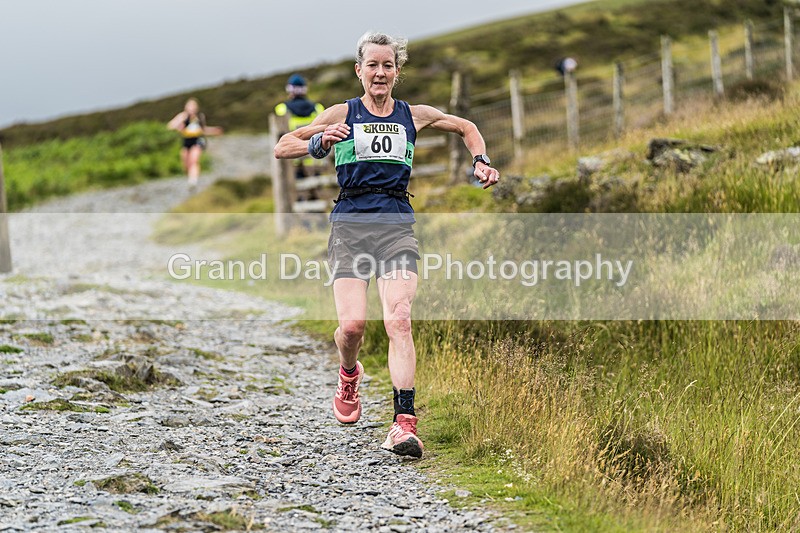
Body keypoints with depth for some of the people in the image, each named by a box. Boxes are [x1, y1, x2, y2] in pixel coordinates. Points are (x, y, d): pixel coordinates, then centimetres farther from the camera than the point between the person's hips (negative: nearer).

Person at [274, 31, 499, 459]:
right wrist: (319, 143, -13)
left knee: (398, 319, -19)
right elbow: (282, 148, 6)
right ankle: (348, 376, 24)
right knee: (352, 323, -13)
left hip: (396, 223, 1)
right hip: (350, 222, -1)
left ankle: (404, 424, -25)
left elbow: (466, 128, 31)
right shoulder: (342, 115, 8)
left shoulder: (413, 116, 13)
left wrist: (481, 162, 15)